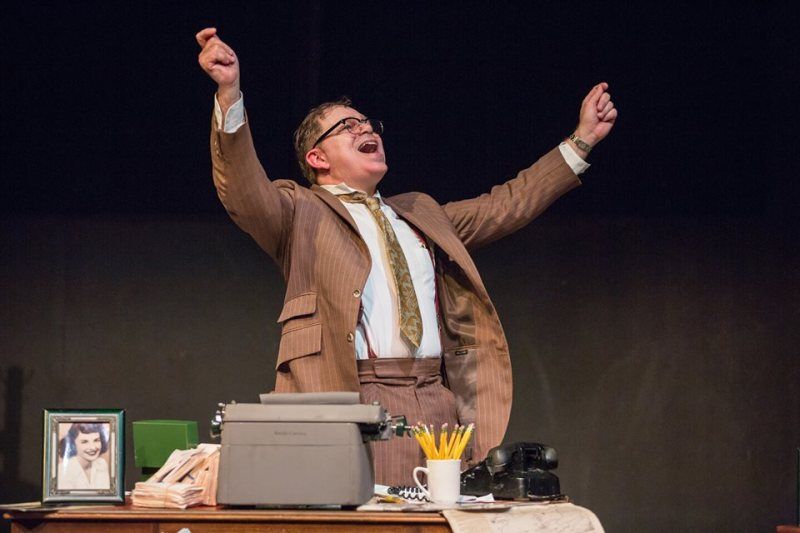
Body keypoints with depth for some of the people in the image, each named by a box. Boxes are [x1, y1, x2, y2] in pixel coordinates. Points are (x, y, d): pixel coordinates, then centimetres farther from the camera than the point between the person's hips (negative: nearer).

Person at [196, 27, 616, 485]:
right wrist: (230, 94, -23)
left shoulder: (420, 213, 28)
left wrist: (580, 142, 30)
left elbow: (507, 206, 31)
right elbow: (244, 191, -8)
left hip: (437, 399, 5)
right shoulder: (300, 212, 10)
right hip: (356, 401, -5)